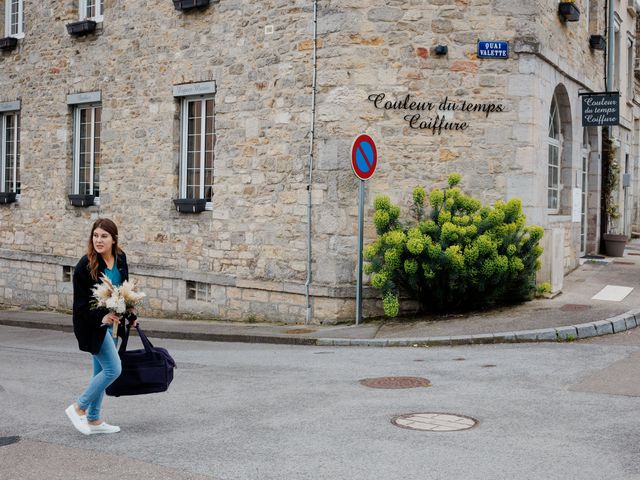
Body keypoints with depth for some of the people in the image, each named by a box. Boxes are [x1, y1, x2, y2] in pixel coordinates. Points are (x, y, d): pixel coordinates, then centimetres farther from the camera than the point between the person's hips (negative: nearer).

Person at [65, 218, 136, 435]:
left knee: (102, 371, 13)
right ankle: (78, 408, 4)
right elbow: (81, 303, -16)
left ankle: (93, 419, 23)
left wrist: (130, 316, 17)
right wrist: (101, 318, -28)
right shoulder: (85, 265, -18)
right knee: (113, 369, -11)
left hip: (111, 322, 7)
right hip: (93, 325, -7)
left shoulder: (120, 259, 1)